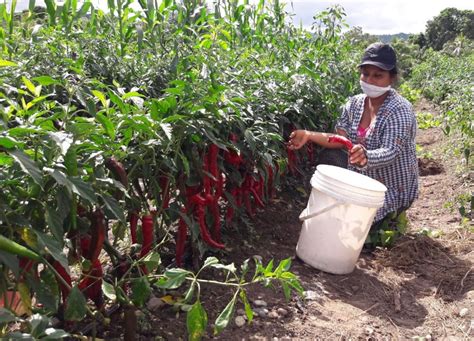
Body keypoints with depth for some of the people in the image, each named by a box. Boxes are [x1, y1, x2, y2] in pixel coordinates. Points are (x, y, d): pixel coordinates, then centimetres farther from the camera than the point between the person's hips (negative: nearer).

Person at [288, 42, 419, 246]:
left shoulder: (400, 111, -22)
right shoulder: (354, 104, -2)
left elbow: (391, 153, -33)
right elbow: (339, 138, -8)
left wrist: (365, 156, -56)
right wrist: (309, 135, -25)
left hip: (392, 189, -7)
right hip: (362, 182, 7)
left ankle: (391, 216, 14)